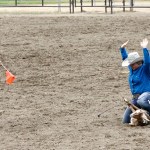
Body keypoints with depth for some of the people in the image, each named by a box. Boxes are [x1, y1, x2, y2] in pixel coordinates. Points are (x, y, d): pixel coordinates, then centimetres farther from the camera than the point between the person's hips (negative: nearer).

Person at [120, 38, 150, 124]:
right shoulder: (132, 69, 12)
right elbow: (125, 58, 24)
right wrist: (122, 49, 19)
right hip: (135, 97, 8)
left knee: (141, 101, -49)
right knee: (126, 120, 6)